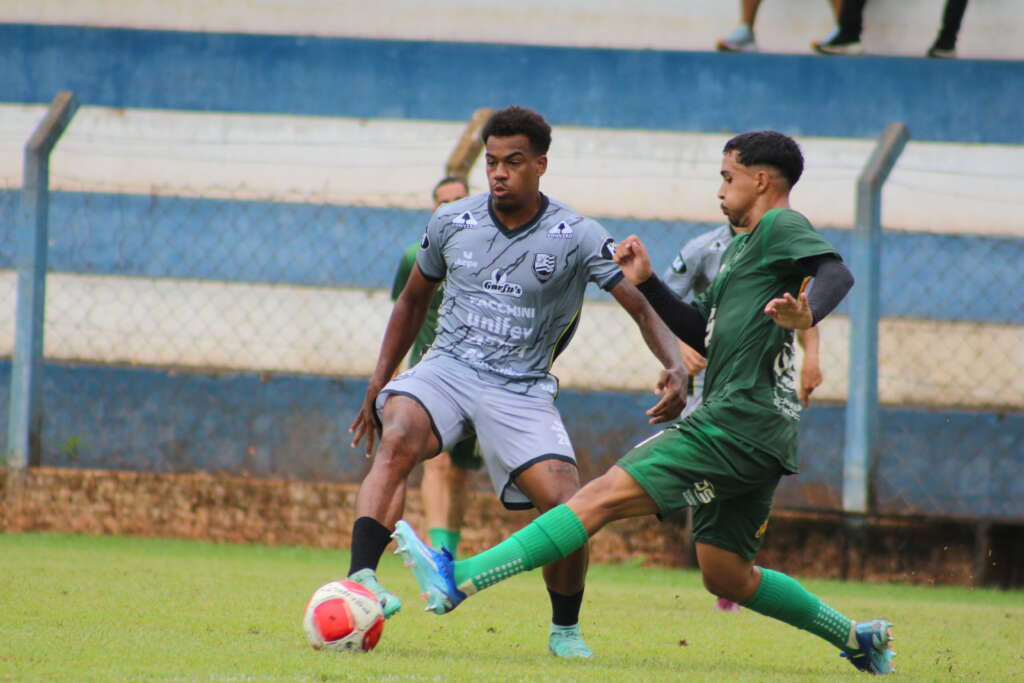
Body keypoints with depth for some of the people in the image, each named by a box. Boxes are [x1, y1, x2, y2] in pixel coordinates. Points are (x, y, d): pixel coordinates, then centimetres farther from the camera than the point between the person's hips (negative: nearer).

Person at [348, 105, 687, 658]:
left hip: (521, 389, -1)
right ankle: (360, 580, -45)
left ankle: (565, 629, 12)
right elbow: (412, 301, 19)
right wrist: (378, 383, 15)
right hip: (447, 368, 1)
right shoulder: (451, 223, 4)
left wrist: (675, 368, -27)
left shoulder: (576, 237, -5)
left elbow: (641, 306, -8)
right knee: (397, 438, -33)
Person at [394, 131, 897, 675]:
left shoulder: (781, 227, -1)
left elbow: (837, 273, -20)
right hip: (758, 439, 10)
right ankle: (858, 639, 21)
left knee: (605, 495, -17)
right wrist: (646, 284, 21)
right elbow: (704, 336, 30)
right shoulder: (741, 247, 27)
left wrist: (807, 315, -40)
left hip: (740, 420, -10)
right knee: (725, 577, 14)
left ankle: (456, 579, -24)